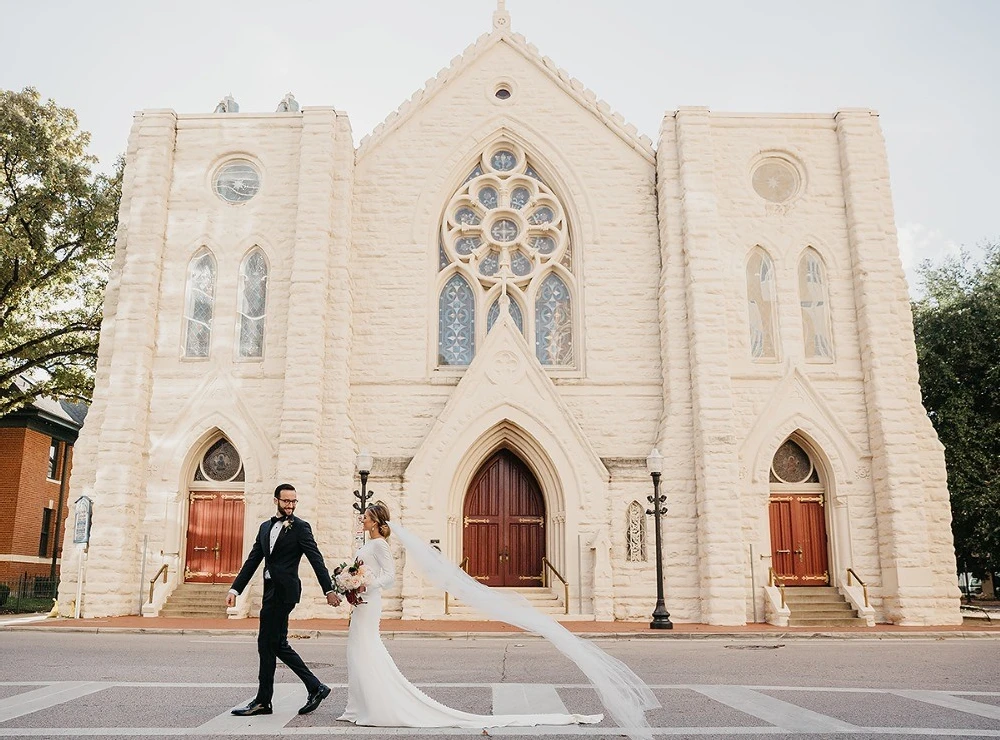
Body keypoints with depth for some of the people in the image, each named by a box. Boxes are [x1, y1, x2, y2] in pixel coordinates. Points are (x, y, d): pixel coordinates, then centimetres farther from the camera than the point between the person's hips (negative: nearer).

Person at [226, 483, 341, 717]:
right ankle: (315, 687, 19)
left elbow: (316, 560, -9)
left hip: (284, 591, -7)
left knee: (267, 643, -3)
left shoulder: (300, 527, -4)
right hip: (271, 590, 8)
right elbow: (252, 561, 14)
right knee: (278, 644, 10)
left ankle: (262, 701, 9)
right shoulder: (265, 527, 15)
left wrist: (329, 590, -14)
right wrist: (235, 589, 7)